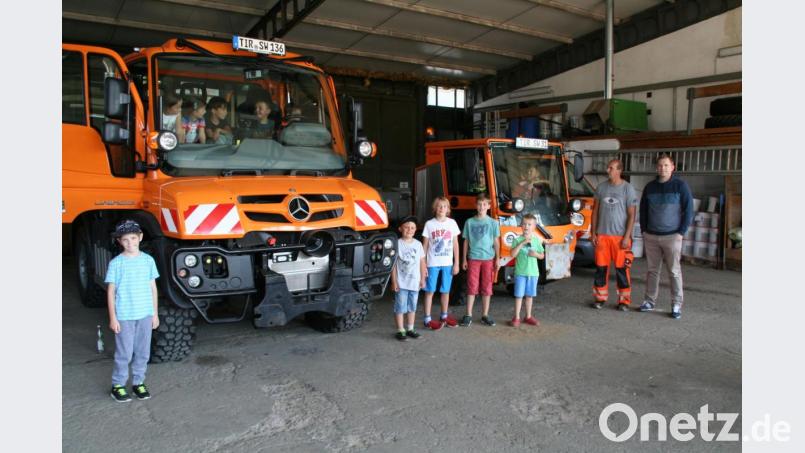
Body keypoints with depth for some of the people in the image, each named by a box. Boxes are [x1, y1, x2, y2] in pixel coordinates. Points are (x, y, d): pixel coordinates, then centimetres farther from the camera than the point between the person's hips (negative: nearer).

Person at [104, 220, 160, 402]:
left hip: (145, 314, 3)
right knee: (124, 353, 4)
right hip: (124, 316, -3)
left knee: (143, 352, 10)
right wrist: (113, 317, -6)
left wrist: (155, 313, 7)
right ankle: (118, 385, 19)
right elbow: (111, 291, -2)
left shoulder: (148, 260, 2)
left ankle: (138, 382, 25)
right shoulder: (116, 263, -5)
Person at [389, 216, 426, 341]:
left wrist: (422, 279, 6)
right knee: (400, 307, 1)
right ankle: (400, 330, 10)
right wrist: (394, 281, -10)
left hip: (414, 282, 4)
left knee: (412, 307, 13)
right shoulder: (397, 244, -7)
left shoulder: (418, 244, 4)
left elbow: (422, 262, 9)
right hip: (401, 282, -4)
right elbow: (393, 264, -7)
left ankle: (410, 329, 24)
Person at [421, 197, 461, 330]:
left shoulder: (452, 223, 3)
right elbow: (425, 245, 1)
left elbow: (455, 244, 6)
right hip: (433, 263, -2)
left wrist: (456, 263, 2)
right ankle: (427, 319, 8)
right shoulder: (429, 224, -2)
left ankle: (444, 316, 26)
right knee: (430, 291, 2)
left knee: (446, 291, 11)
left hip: (448, 263, 2)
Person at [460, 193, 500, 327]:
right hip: (473, 258, 0)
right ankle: (468, 315, 6)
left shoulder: (493, 223, 4)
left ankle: (485, 315, 16)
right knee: (472, 287, 0)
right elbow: (466, 242, 8)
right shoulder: (469, 222, 4)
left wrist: (497, 259, 1)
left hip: (488, 258, 0)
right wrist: (464, 259, 5)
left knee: (486, 287, 6)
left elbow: (496, 242, 6)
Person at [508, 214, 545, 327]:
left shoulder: (537, 240, 5)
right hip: (520, 272, -3)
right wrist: (522, 243, -23)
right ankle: (516, 318, 7)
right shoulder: (517, 240, -4)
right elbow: (513, 254, -17)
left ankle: (528, 316, 24)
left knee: (530, 295, 12)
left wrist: (536, 254, -9)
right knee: (519, 295, -1)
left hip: (533, 273, 3)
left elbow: (542, 255, 13)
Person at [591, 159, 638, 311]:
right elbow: (595, 211, 11)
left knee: (622, 269, 1)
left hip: (620, 236, -3)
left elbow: (631, 215, -4)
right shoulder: (601, 187, 7)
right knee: (601, 268, 6)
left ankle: (624, 301, 11)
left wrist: (627, 237, -11)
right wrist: (593, 233, 5)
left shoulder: (628, 189, -3)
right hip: (602, 235, 3)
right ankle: (600, 298, 16)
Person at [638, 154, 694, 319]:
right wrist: (644, 230, 9)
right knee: (652, 270, 8)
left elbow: (688, 210, -3)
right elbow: (643, 210, 17)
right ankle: (650, 301, 15)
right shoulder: (649, 187, 10)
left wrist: (681, 232, -7)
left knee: (674, 271, -1)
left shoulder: (680, 185, -2)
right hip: (650, 237, 4)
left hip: (672, 237, -4)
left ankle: (676, 305, 4)